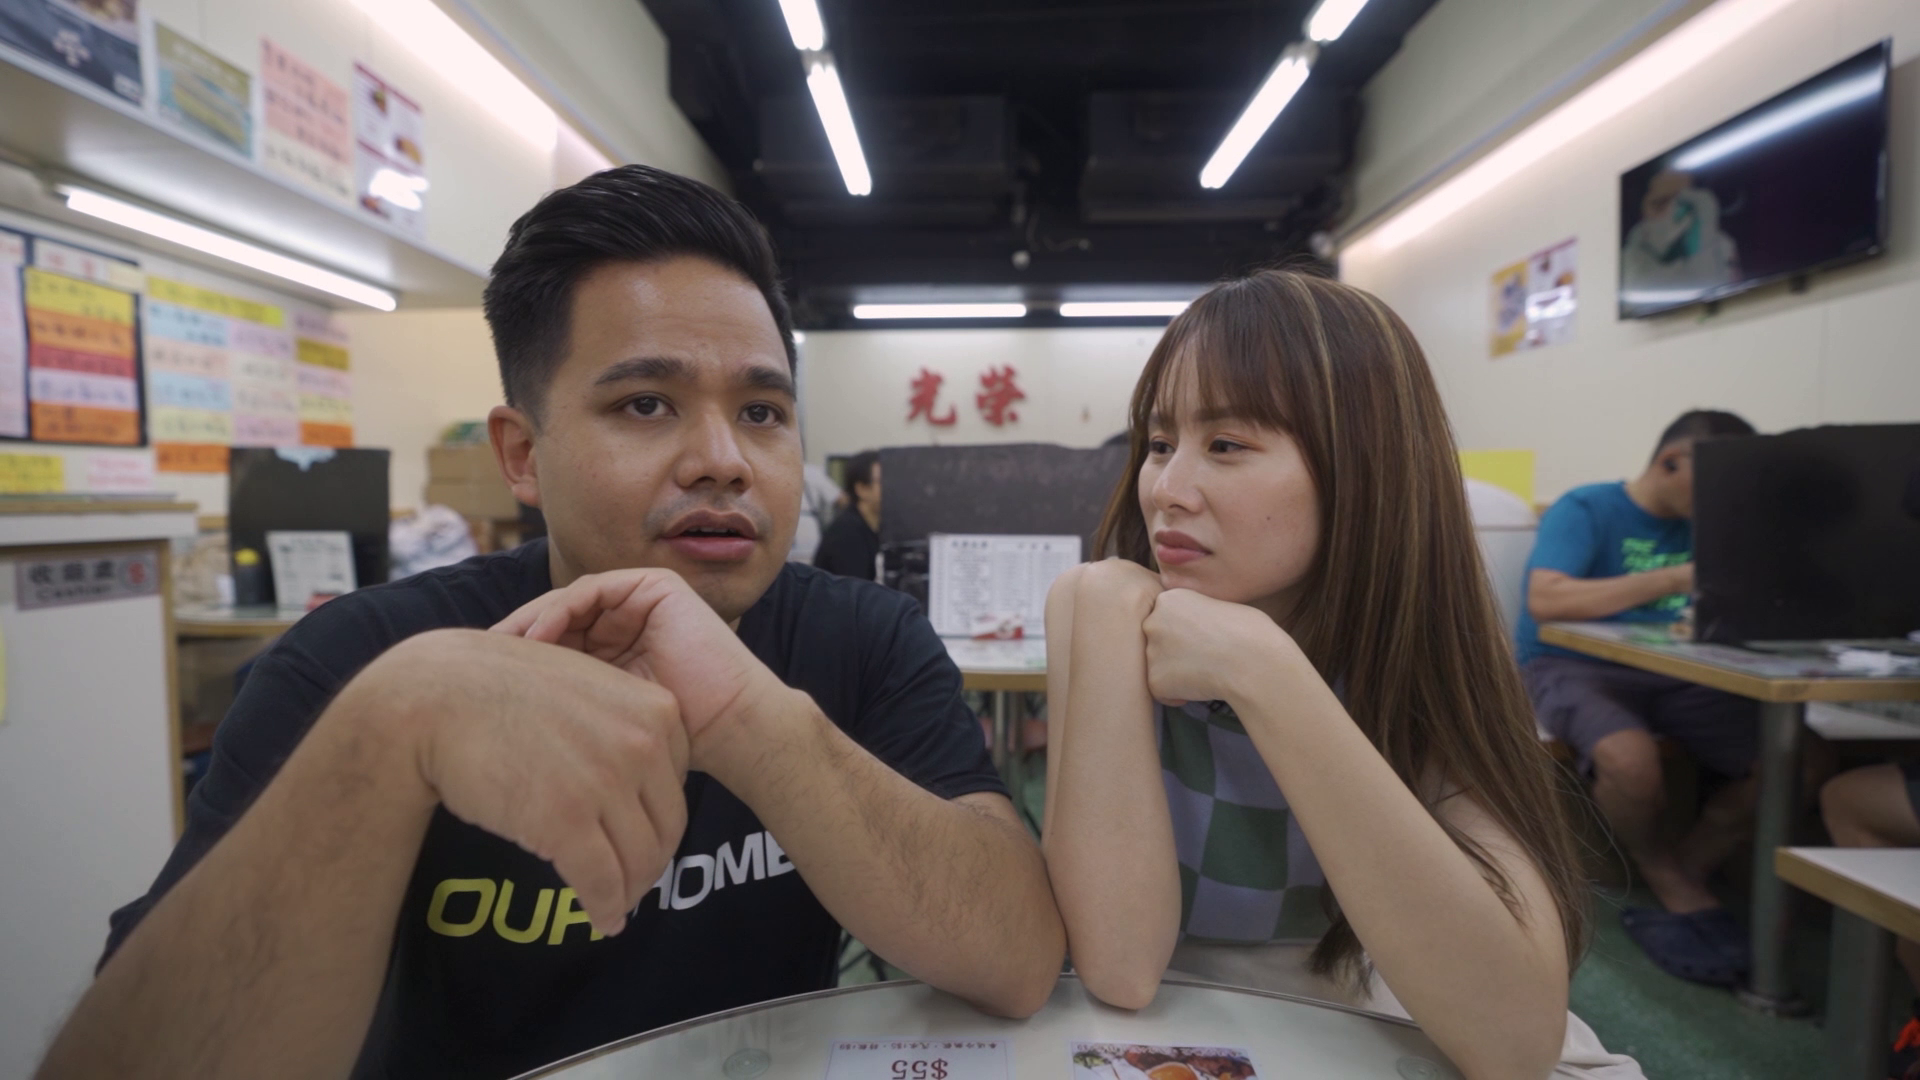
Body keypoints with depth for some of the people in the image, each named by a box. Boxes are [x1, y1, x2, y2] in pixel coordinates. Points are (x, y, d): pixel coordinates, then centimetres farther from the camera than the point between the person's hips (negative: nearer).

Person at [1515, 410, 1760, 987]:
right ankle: (1676, 887, 0)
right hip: (1570, 668, -6)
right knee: (1631, 760, -34)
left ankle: (1682, 878, 3)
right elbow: (1545, 600, -24)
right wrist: (1673, 580, -25)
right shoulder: (1586, 509, -7)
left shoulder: (1700, 526, 14)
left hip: (1668, 677, 6)